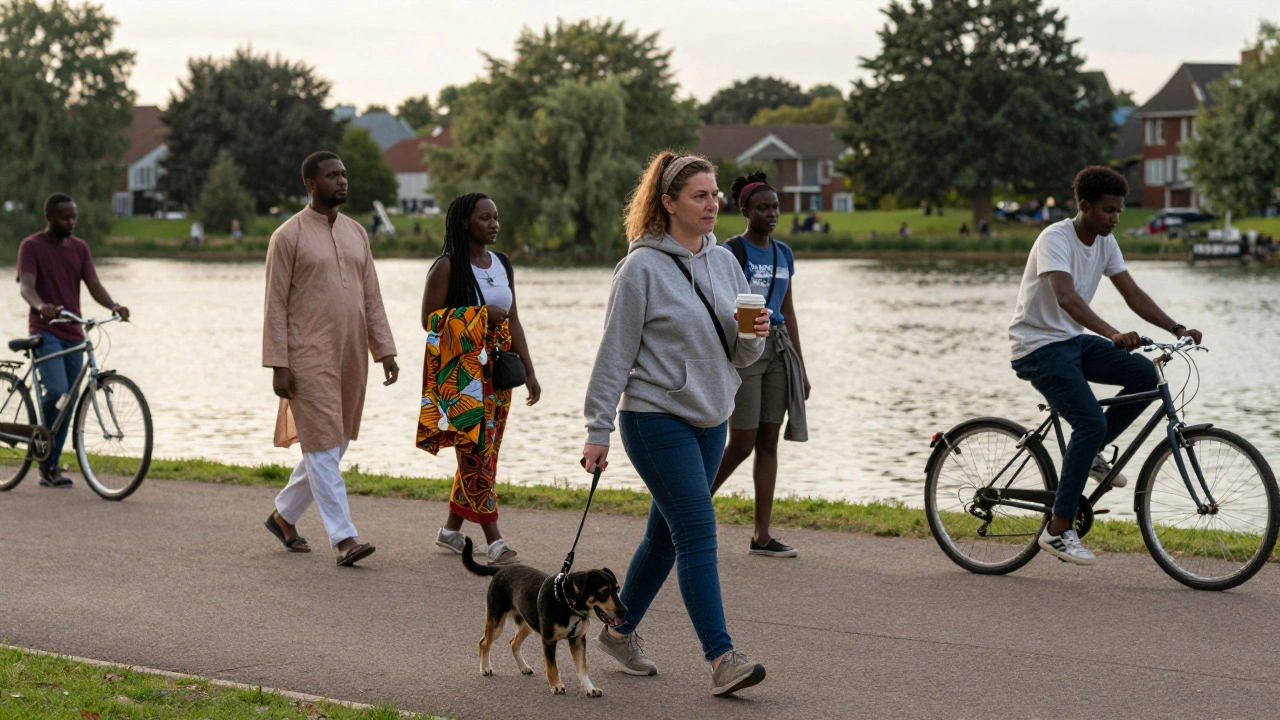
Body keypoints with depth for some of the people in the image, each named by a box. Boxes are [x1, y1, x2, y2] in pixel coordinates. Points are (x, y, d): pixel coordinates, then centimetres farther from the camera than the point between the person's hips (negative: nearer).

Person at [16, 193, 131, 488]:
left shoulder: (80, 248, 11)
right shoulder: (31, 247, -5)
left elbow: (93, 285, 2)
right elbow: (26, 286, -18)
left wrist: (114, 306, -19)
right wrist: (41, 306, -41)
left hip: (73, 333, 6)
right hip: (45, 331, -6)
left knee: (68, 401, 6)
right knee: (57, 392, -23)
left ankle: (51, 467, 15)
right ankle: (46, 455, -3)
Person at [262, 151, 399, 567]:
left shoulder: (356, 233, 13)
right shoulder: (289, 236, -5)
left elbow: (372, 298, 14)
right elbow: (276, 304, -7)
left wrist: (385, 350, 6)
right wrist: (278, 365, -12)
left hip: (352, 358, 7)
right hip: (310, 359, -7)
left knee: (333, 446, 12)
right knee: (323, 447, -6)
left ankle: (284, 515, 29)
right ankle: (343, 538, -7)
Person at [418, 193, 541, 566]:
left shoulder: (503, 265, 12)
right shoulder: (447, 266, -7)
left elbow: (513, 321, 13)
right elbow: (429, 320, -10)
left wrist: (529, 370, 7)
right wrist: (478, 316, -17)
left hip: (497, 370, 7)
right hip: (462, 372, -7)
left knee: (481, 453, 10)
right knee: (476, 451, -9)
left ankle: (451, 530, 22)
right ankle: (494, 541, -10)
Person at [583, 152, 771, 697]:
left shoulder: (724, 263, 9)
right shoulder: (643, 268, -10)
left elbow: (740, 356, 13)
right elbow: (615, 353, -8)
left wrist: (756, 336, -10)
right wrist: (598, 431, -9)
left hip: (710, 421, 7)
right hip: (655, 420, -7)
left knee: (666, 533, 14)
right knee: (698, 534, -13)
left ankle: (621, 631, 30)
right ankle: (721, 658, -14)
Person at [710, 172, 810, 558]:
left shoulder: (783, 254, 13)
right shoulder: (732, 252, -6)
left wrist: (801, 367, 16)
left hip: (777, 349, 6)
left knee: (768, 442, 4)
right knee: (742, 444, -7)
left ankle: (762, 535, 6)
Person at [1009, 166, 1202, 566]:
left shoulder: (1105, 242, 5)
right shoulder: (1056, 238, -21)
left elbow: (1133, 294, 6)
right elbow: (1066, 297, -36)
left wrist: (1177, 328, -8)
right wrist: (1114, 335, -50)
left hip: (1073, 339, 8)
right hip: (1038, 346, -8)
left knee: (1144, 374, -9)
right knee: (1092, 422, -22)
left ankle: (1090, 453, 8)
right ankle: (1058, 530, -17)